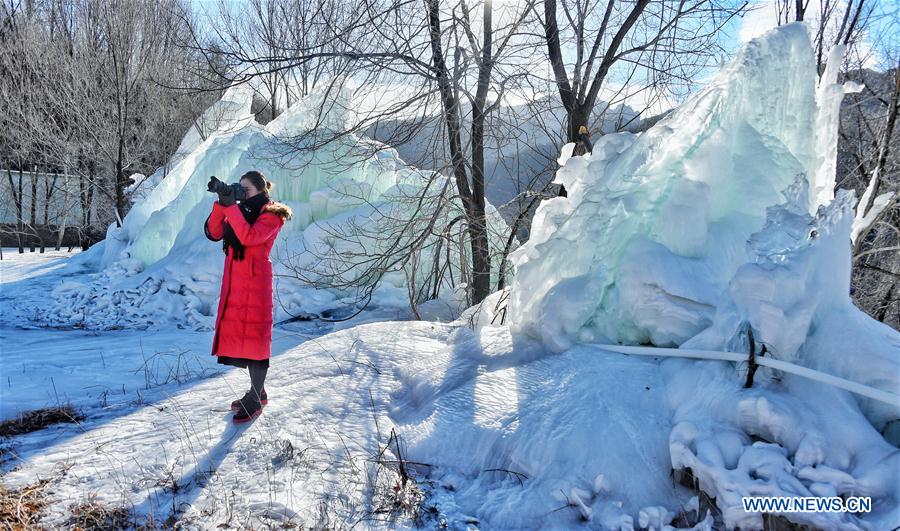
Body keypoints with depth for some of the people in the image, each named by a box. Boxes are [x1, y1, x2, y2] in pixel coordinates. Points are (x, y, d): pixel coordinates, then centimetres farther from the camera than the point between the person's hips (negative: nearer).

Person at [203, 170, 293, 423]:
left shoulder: (270, 214, -5)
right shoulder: (240, 211, 16)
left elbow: (249, 237, -23)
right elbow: (214, 233, 5)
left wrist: (231, 206, -21)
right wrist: (221, 204, -6)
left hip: (255, 282, -8)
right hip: (233, 282, 8)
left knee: (254, 336, -5)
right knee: (237, 333, 10)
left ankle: (256, 399, 3)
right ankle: (258, 391, 23)